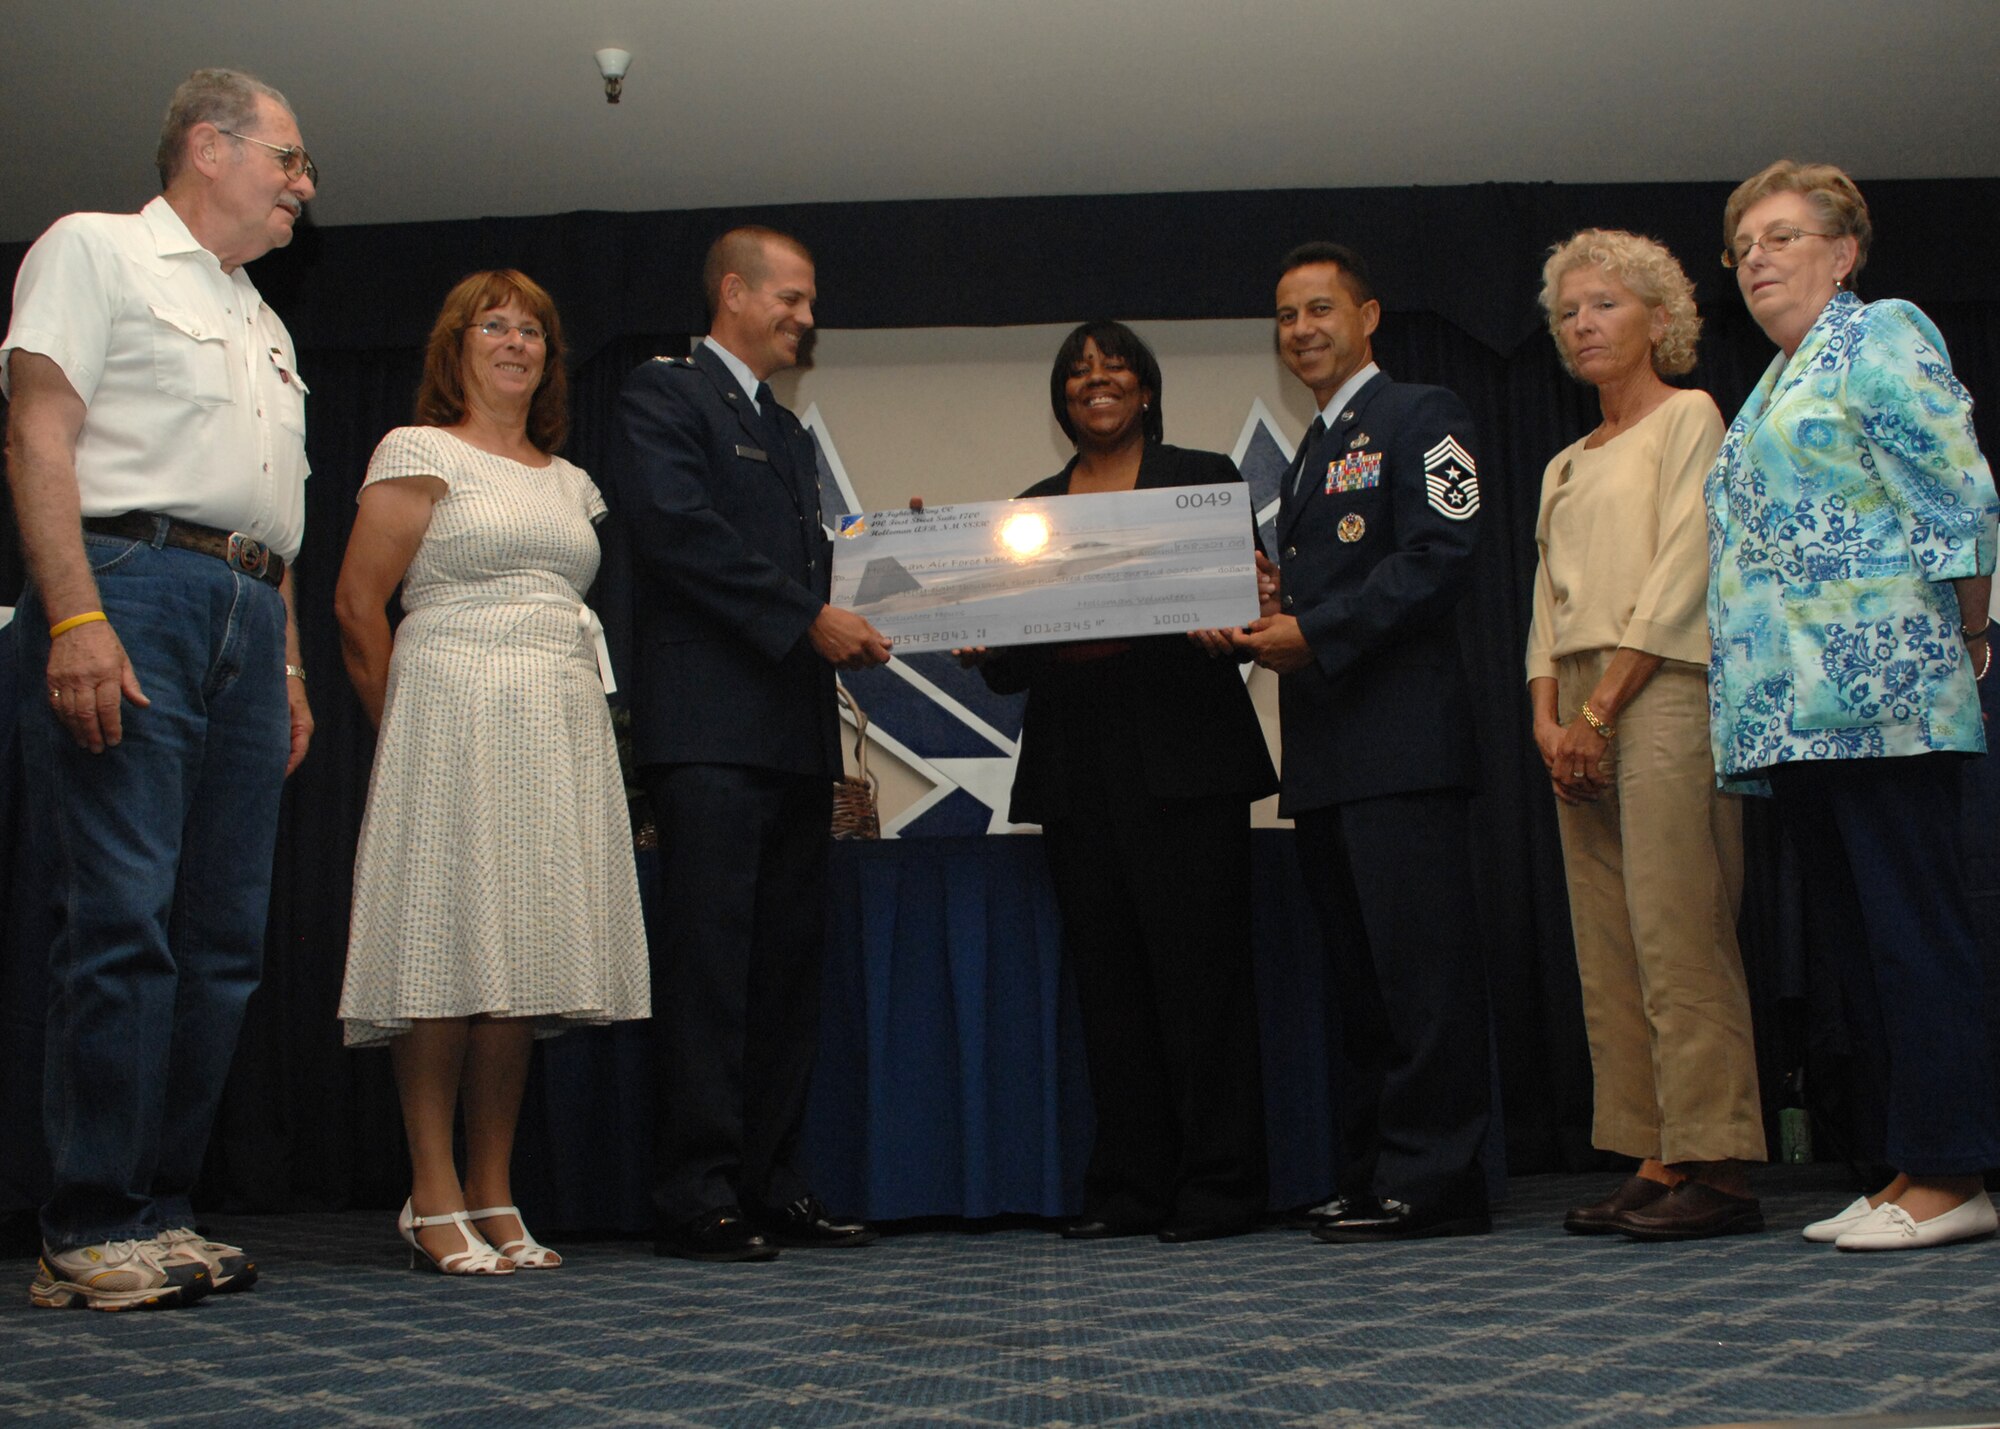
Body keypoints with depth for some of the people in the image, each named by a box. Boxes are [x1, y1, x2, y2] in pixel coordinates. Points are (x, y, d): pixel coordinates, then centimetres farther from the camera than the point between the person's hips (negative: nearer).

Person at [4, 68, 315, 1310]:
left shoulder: (264, 323, 28)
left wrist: (291, 666, 17)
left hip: (249, 621, 8)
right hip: (131, 586, -7)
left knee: (225, 937, 3)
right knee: (123, 917, -12)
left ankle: (160, 1209, 9)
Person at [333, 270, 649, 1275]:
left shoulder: (569, 482, 21)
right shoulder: (420, 452, 3)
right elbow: (357, 602, -3)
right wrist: (408, 733, -1)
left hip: (561, 728, 6)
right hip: (456, 712, -6)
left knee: (525, 952, 2)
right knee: (450, 945, -8)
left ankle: (492, 1195, 7)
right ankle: (433, 1200, -3)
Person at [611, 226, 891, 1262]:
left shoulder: (787, 432, 26)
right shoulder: (666, 396, 1)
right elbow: (679, 527, -14)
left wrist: (847, 622, 4)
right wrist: (808, 618, -15)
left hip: (797, 732, 8)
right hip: (711, 726, -8)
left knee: (787, 965, 7)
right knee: (709, 962, -8)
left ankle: (774, 1187, 13)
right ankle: (699, 1196, -4)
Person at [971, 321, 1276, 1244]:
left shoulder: (1204, 478, 8)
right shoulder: (1032, 508, 18)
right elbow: (1007, 665, 14)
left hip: (1182, 760, -4)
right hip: (1075, 770, 4)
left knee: (1199, 969, -4)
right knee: (1106, 977, 6)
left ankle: (1219, 1183, 4)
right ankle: (1131, 1187, 13)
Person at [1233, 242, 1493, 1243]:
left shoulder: (1420, 417, 0)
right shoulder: (1310, 455, 26)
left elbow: (1438, 555, -13)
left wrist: (1313, 632, -16)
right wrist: (1262, 625, 5)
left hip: (1399, 737, -9)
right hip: (1325, 754, 9)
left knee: (1420, 966, -8)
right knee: (1358, 974, 10)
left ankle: (1433, 1181, -4)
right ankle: (1372, 1179, 15)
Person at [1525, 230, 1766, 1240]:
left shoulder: (1688, 419, 2)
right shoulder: (1565, 466, 24)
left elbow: (1681, 574, -8)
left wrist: (1602, 707, -13)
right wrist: (1547, 714, 2)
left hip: (1663, 695, -7)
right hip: (1582, 715, 8)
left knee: (1679, 936, -13)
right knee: (1607, 949, 3)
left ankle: (1717, 1167, -10)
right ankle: (1655, 1162, 6)